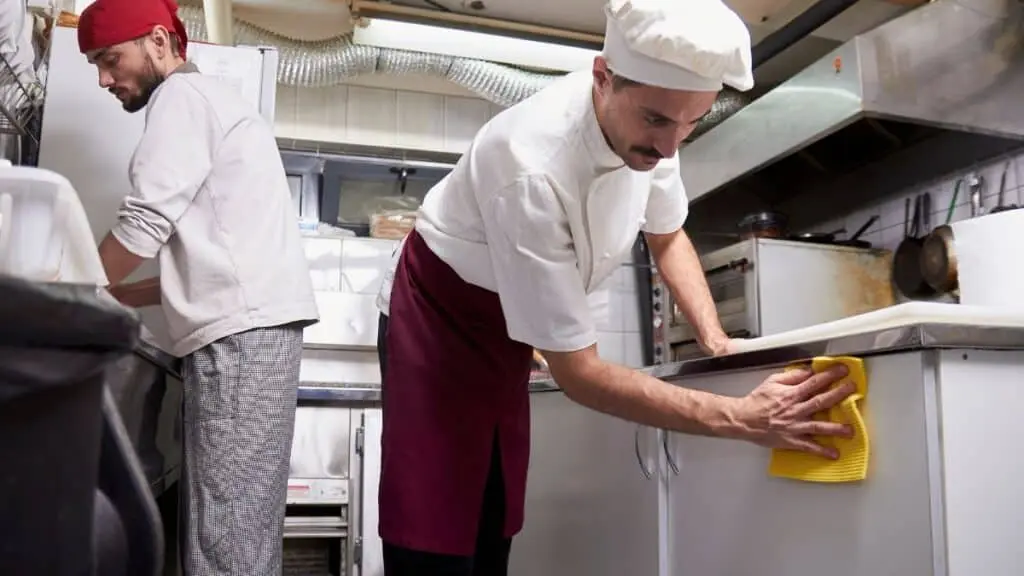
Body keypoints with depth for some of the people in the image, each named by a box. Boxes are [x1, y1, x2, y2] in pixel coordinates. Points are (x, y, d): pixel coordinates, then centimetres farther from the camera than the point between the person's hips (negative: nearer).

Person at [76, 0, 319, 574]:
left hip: (240, 330, -10)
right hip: (255, 323, 10)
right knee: (244, 523, 8)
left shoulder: (184, 94, 1)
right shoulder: (216, 100, 29)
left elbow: (144, 223, -8)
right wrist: (110, 297, 20)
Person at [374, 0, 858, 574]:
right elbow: (576, 371, -31)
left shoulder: (645, 126, -16)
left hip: (510, 326, 6)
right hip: (437, 315, -6)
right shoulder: (532, 169, -37)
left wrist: (717, 341, -7)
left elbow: (668, 235, 6)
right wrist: (742, 418, -33)